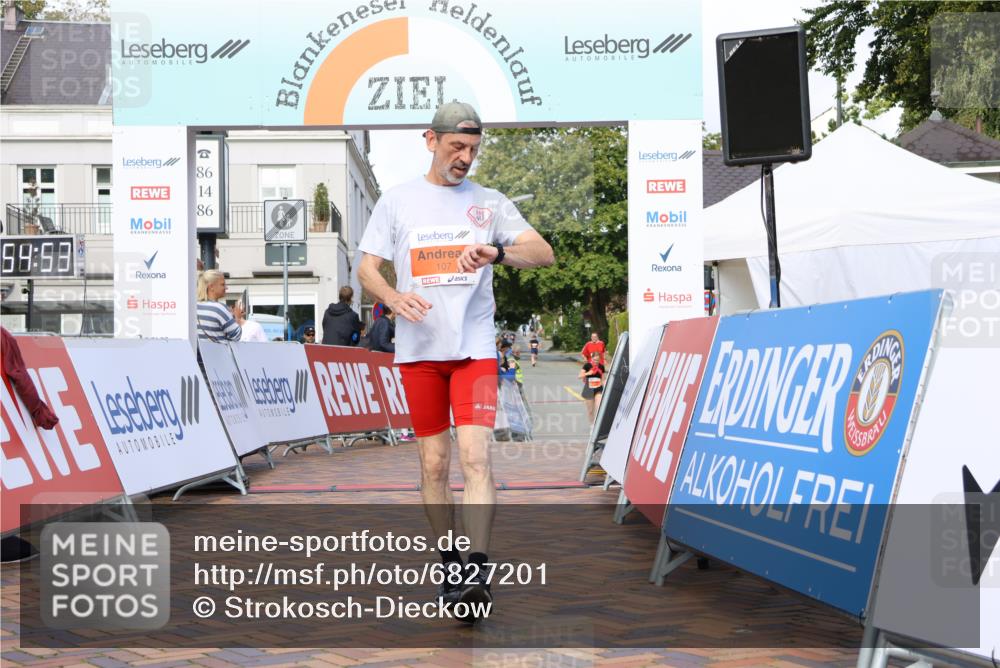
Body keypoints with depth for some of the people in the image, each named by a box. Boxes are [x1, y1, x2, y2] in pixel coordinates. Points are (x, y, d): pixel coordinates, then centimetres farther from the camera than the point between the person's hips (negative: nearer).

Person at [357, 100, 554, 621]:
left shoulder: (489, 202, 9)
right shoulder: (397, 201, 9)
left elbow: (544, 253, 2)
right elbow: (367, 267, 7)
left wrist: (497, 252, -19)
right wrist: (394, 297, -15)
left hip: (474, 347, -1)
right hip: (418, 349, 1)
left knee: (475, 455, -14)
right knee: (433, 462, 4)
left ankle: (477, 572, -16)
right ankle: (450, 568, 18)